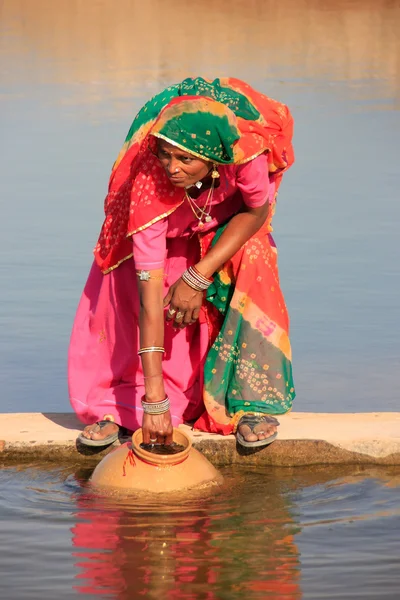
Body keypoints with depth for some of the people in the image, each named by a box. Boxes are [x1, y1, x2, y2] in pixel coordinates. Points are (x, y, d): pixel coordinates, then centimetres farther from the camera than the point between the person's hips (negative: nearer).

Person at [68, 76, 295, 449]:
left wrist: (199, 276, -29)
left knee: (252, 259, -27)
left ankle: (253, 400, -17)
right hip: (172, 228, 0)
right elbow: (150, 297, -41)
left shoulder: (246, 152, -41)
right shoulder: (148, 187, -40)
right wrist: (154, 400, -44)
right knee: (127, 282, -22)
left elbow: (257, 211, -18)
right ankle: (117, 405, -6)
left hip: (231, 220, 0)